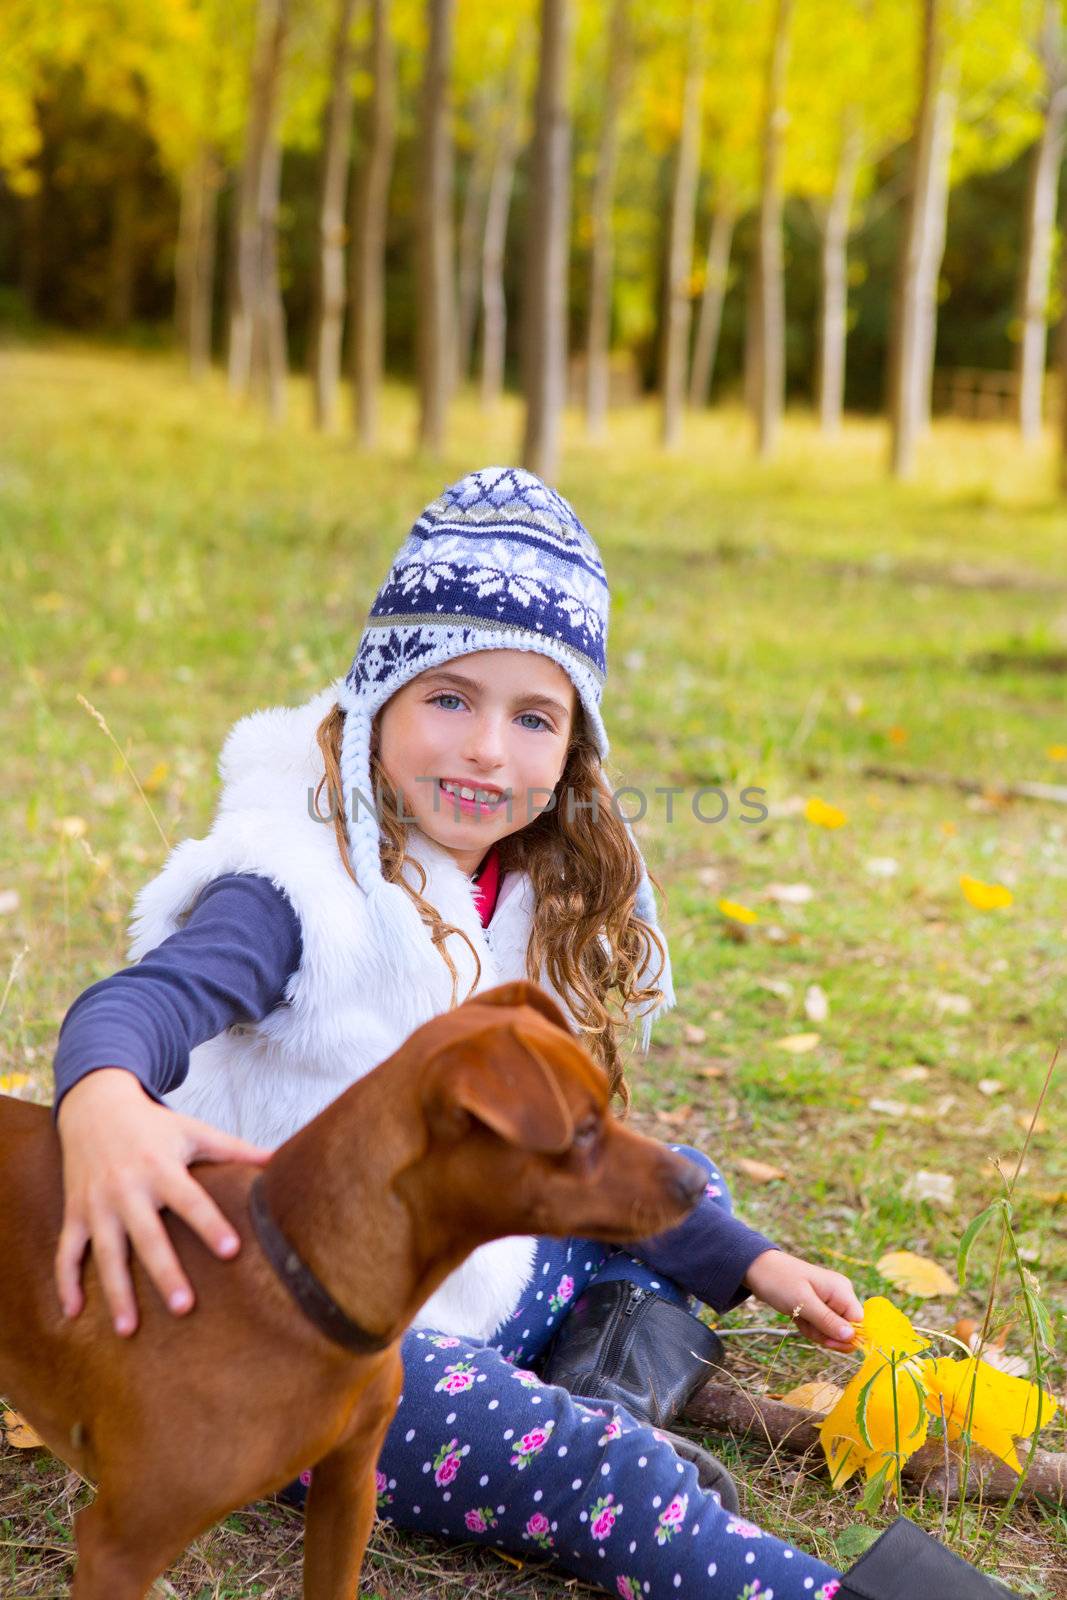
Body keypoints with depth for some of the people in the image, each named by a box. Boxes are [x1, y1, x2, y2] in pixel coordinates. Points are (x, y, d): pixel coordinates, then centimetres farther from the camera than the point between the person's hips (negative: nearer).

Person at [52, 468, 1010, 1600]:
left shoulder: (536, 907, 5)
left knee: (682, 1180, 19)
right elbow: (144, 1001, -38)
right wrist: (102, 1103, -62)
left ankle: (605, 1394, -5)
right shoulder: (304, 885, -18)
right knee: (598, 1475, -27)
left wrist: (749, 1265, 9)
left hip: (483, 1287, 9)